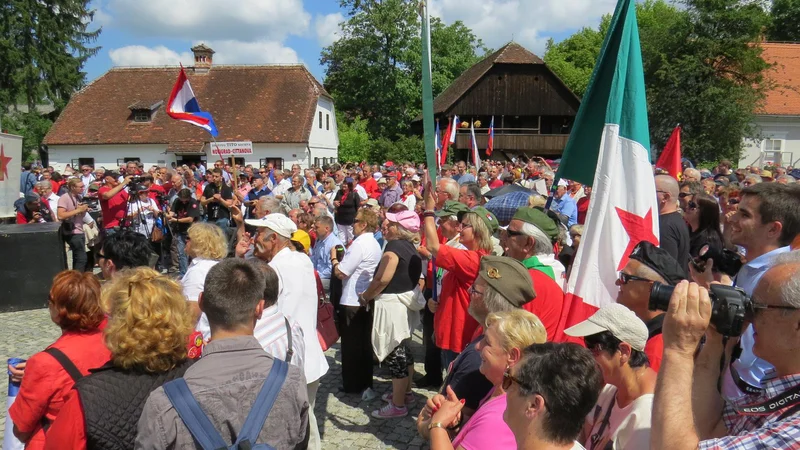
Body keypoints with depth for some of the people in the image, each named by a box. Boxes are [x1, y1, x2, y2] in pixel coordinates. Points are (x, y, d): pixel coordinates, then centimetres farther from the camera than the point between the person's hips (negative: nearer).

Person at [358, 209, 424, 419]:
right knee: (403, 350, 21)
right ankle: (405, 391, 36)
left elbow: (382, 279, -23)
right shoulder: (410, 247, 10)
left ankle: (398, 405, 7)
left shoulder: (394, 246, -18)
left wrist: (366, 296, -7)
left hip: (392, 305, -10)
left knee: (394, 354, -1)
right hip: (406, 303, 10)